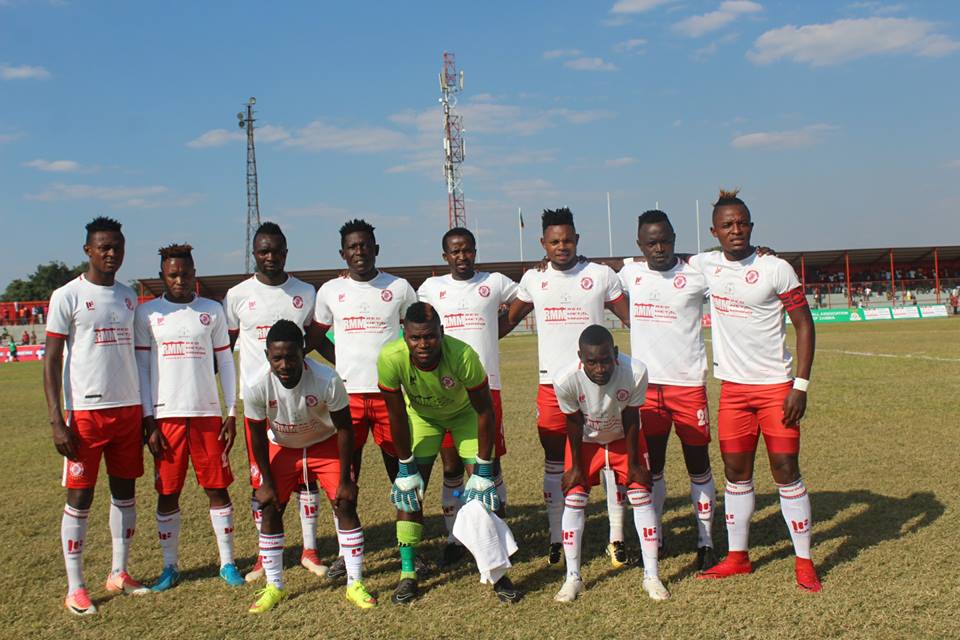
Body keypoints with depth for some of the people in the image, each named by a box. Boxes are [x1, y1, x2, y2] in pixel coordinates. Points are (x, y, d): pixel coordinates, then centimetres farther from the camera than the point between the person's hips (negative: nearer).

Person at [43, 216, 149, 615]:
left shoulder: (128, 296, 12)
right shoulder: (68, 296, -4)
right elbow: (52, 361, -6)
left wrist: (147, 412, 15)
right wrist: (56, 421, -13)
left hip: (129, 408, 5)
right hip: (86, 411, -5)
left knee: (125, 492, 11)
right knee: (79, 497, 1)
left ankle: (119, 574, 23)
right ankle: (75, 588, 10)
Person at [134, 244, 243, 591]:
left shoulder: (212, 310, 6)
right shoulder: (146, 313, 3)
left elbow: (226, 362, 8)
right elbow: (141, 368, 3)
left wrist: (232, 414, 2)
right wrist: (149, 421, -3)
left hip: (207, 413, 0)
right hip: (166, 416, 0)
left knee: (217, 488, 2)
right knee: (167, 493, 6)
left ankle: (227, 563, 14)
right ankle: (170, 566, 20)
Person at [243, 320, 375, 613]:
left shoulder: (328, 380, -34)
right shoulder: (257, 388, -28)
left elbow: (344, 428, -20)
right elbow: (258, 436, -12)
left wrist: (345, 479, -16)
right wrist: (266, 482, -6)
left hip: (325, 443, -1)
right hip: (282, 448, 2)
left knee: (346, 504, -9)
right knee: (270, 510, -3)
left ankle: (355, 584, 2)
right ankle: (274, 586, 14)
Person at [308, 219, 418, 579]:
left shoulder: (399, 288, 3)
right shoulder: (330, 291, 5)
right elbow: (316, 336, 17)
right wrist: (343, 363, 6)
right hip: (348, 394, 1)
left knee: (401, 471, 5)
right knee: (346, 474, 5)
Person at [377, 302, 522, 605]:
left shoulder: (463, 355, -40)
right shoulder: (391, 358, -36)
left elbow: (485, 411, -26)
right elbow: (397, 416, -20)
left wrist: (483, 471, -22)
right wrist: (406, 469, -14)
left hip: (464, 413, -1)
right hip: (421, 415, 1)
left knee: (485, 490, -7)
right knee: (409, 492, -6)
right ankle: (408, 574, 7)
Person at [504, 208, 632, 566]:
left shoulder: (601, 275, 2)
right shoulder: (533, 280, 8)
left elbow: (633, 319, 6)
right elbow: (508, 320, 19)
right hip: (551, 384, 2)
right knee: (555, 462, 8)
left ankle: (616, 538, 12)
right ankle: (556, 540, 19)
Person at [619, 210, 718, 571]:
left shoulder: (695, 276, -6)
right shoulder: (630, 274, 5)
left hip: (688, 384, -3)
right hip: (647, 385, 3)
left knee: (698, 465, 6)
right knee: (652, 466, 12)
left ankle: (706, 541, 17)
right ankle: (653, 539, 25)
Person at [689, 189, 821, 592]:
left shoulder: (776, 269, -8)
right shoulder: (705, 266, 3)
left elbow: (804, 324, -6)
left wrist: (801, 385, -12)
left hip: (775, 385, -4)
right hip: (732, 388, 4)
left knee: (787, 472, -1)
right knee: (736, 473, 10)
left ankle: (804, 562, 12)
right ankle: (737, 557, 23)